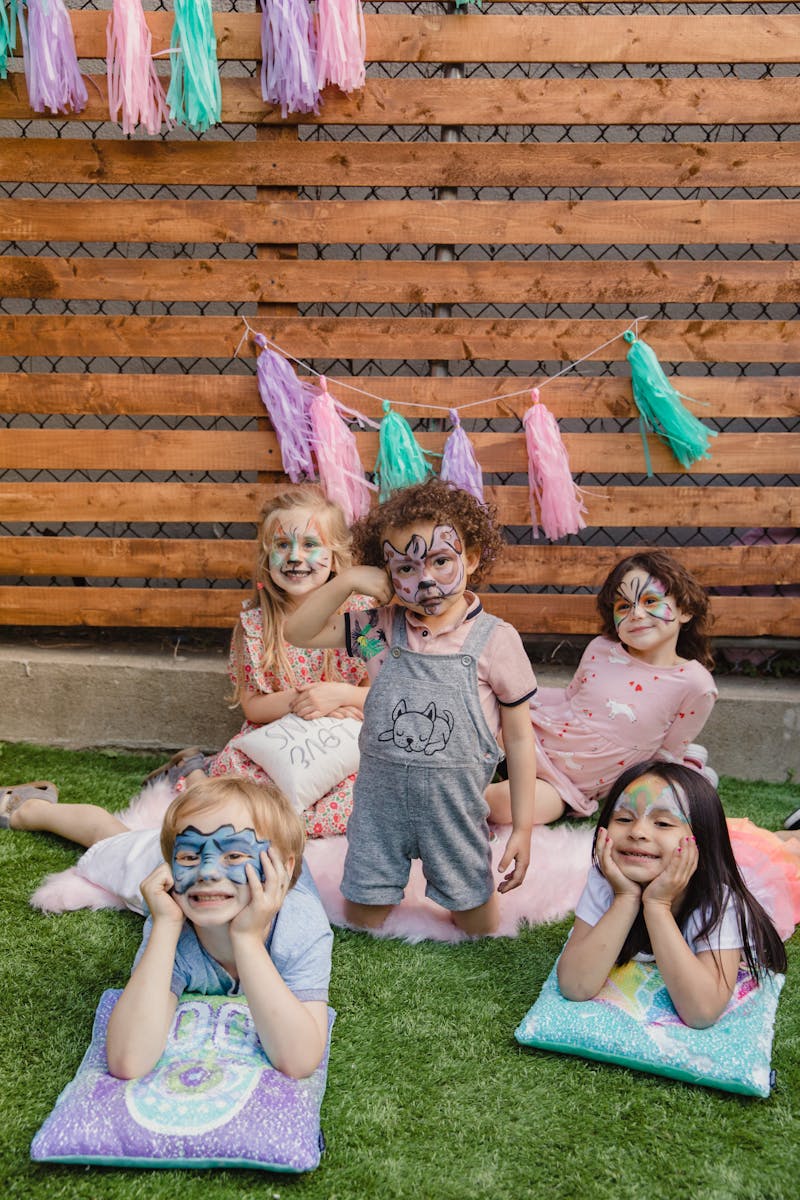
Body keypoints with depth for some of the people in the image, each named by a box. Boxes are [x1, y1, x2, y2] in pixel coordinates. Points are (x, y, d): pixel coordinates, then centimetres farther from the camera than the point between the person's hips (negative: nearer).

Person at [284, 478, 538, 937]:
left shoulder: (496, 640, -12)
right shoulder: (380, 629, -4)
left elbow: (520, 738, -7)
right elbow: (299, 632, 1)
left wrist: (522, 829, -6)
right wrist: (347, 581, -13)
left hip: (454, 800, -2)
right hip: (380, 796, 2)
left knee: (478, 924, 12)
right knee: (361, 917, 16)